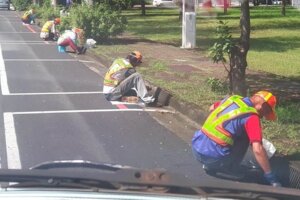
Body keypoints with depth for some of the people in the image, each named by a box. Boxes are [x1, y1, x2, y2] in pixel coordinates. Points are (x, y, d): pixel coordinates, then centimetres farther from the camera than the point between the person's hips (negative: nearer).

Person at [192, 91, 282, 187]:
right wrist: (270, 176, -11)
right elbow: (257, 150, -20)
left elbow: (212, 108, 33)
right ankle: (230, 168, 11)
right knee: (245, 137, 9)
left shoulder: (232, 98, 11)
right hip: (213, 156, -7)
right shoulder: (251, 117, -10)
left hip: (196, 147, 7)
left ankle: (209, 165, 23)